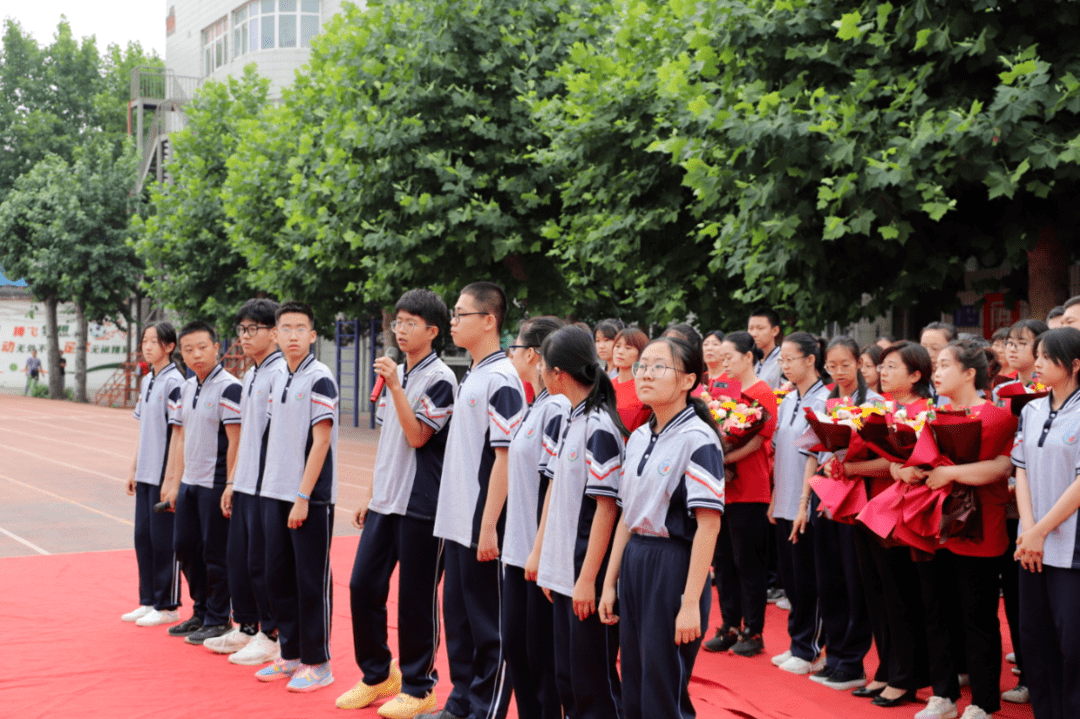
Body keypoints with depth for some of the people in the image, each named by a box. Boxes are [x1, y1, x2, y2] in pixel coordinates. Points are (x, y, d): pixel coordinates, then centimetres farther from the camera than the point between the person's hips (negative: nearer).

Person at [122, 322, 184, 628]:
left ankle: (167, 606, 8)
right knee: (143, 537, 11)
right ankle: (148, 600, 22)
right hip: (145, 475, 8)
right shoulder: (146, 382, 12)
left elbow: (177, 433, -15)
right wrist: (133, 469, 16)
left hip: (165, 476, -8)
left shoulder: (174, 383, -13)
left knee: (163, 540, -1)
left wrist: (169, 479, -17)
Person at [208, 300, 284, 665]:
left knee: (263, 563, -3)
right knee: (239, 559, 13)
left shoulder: (281, 373, -13)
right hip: (244, 485, 9)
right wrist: (232, 481, 20)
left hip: (267, 486, -9)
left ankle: (272, 636, 7)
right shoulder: (249, 376, 16)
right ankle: (244, 629, 24)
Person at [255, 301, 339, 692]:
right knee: (277, 577, 12)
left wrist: (303, 497, -17)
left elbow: (321, 441, -14)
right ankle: (290, 655, 23)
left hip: (311, 498, -7)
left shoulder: (319, 379, -10)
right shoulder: (277, 380, 12)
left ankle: (317, 663, 9)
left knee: (311, 582, -1)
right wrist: (273, 490, 11)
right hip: (275, 494, 7)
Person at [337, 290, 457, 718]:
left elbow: (417, 436, -18)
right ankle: (377, 675, 23)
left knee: (416, 596, -1)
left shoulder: (440, 378, -9)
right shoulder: (394, 374, 14)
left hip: (421, 504, -7)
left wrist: (395, 386, -21)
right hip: (385, 501, 7)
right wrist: (370, 492, 17)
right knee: (363, 586, 8)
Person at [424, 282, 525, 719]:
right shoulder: (471, 377, 14)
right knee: (457, 613, 16)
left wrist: (488, 527, -20)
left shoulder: (501, 379, -14)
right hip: (457, 520, 9)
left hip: (482, 525, -9)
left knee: (488, 622, 1)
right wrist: (454, 517, 17)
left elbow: (505, 456, -18)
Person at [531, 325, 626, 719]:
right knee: (567, 677, 15)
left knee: (594, 684, 0)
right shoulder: (565, 423, 10)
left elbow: (607, 506, -17)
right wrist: (542, 553, 13)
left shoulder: (600, 428, -15)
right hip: (562, 569, 8)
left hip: (589, 573, -8)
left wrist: (588, 579, -18)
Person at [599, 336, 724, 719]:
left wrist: (691, 603, -21)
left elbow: (708, 524, -17)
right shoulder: (638, 438, 10)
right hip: (633, 562, 8)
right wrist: (609, 583, 13)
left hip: (674, 566, -7)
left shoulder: (698, 439, -13)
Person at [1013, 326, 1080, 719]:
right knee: (1034, 636, 9)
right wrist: (1028, 528, -4)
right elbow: (1022, 470, 10)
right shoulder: (1031, 411, 11)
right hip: (1033, 543, 6)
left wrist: (1041, 531, -10)